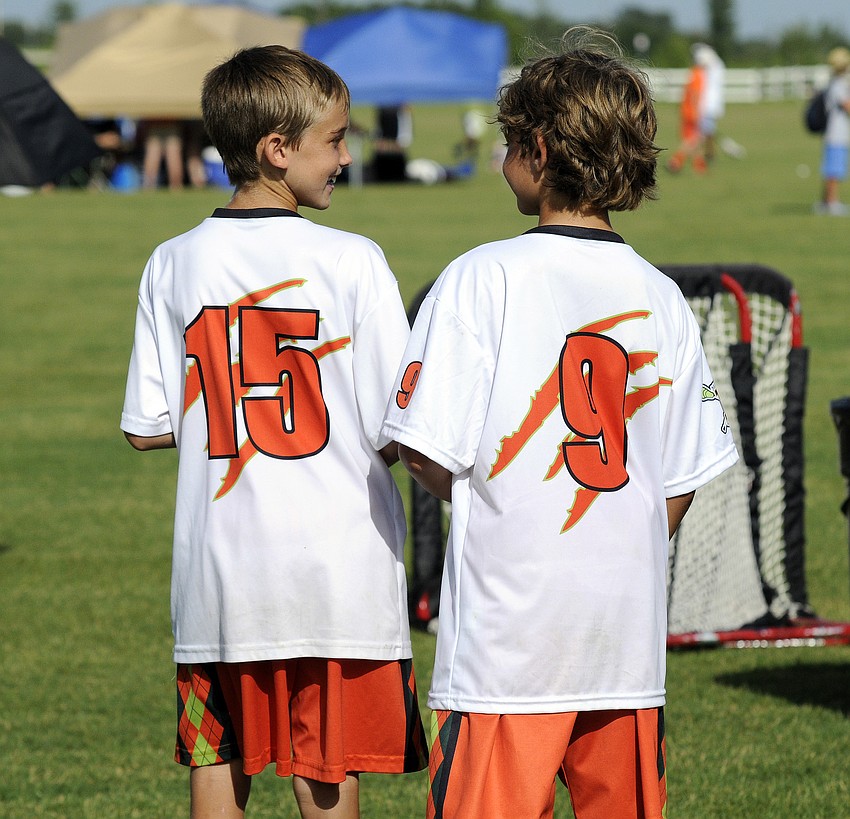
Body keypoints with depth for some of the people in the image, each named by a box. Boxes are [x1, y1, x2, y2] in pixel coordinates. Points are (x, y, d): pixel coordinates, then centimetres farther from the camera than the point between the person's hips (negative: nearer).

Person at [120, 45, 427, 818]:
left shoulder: (174, 266, 0)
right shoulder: (351, 263, -11)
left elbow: (147, 428, 2)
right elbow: (396, 434, -11)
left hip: (216, 571, 3)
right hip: (339, 570, -3)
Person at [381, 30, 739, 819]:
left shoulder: (482, 279, -8)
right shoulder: (661, 298, 5)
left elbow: (427, 452, -10)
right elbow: (681, 480, 8)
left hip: (509, 627, -4)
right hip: (630, 632, 4)